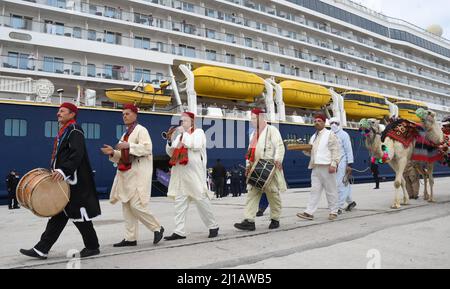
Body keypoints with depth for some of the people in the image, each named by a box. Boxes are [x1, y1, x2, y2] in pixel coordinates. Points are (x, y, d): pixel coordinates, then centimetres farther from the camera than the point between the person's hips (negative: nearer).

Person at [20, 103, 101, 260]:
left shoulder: (75, 130, -11)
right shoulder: (63, 131, 19)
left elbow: (77, 154, -24)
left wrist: (64, 171, -32)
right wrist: (55, 172, 18)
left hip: (74, 181, -10)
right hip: (63, 181, 10)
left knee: (78, 214, -2)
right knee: (58, 214, 10)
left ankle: (93, 247, 12)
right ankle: (41, 249, 15)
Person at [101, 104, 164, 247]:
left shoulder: (141, 130, -5)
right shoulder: (125, 134, 20)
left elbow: (147, 149, -18)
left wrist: (129, 145, -24)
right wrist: (113, 152, 4)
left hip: (138, 174, -9)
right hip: (126, 174, 9)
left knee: (136, 205, -12)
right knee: (126, 206, 7)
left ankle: (157, 228, 6)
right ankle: (130, 238, 14)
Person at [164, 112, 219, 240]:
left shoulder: (198, 132, 5)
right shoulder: (180, 135, 22)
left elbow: (196, 146, -15)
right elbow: (171, 153, 18)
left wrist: (184, 133, -9)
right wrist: (169, 141, 1)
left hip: (194, 172, -6)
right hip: (180, 172, 6)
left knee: (201, 199, -3)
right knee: (179, 201, 2)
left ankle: (213, 226, 11)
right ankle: (179, 231, 4)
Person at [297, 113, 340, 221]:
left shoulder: (330, 134, -1)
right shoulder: (313, 137, 20)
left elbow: (335, 151, -9)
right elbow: (310, 152, 23)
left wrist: (333, 164, -18)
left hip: (327, 167, -6)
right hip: (315, 167, 6)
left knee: (331, 190, 3)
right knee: (315, 190, 4)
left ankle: (333, 212, 13)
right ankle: (309, 212, 2)